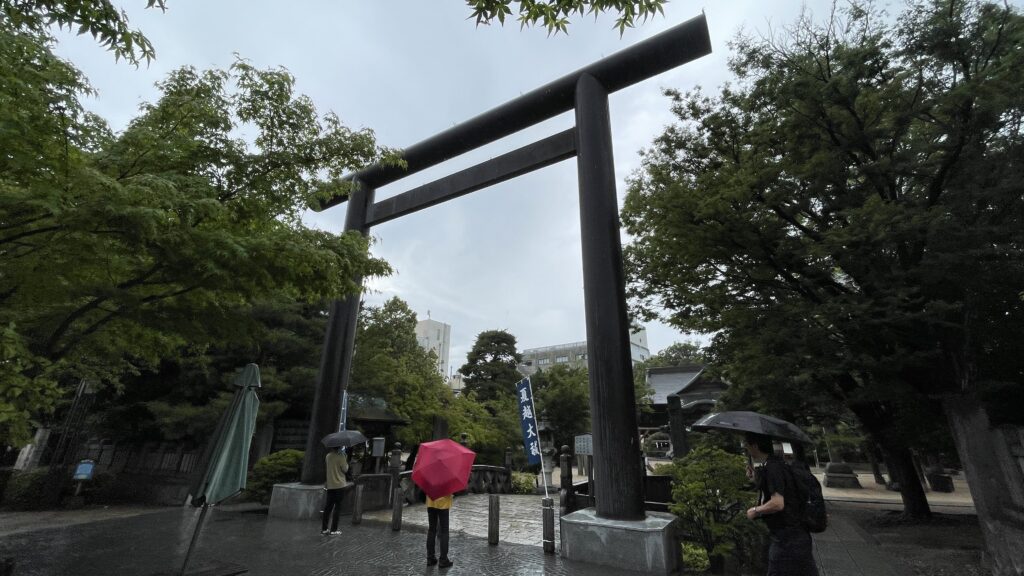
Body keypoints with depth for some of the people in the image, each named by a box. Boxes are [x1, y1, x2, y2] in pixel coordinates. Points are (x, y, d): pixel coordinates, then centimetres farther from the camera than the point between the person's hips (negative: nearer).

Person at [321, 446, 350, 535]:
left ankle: (324, 528, 18)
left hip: (330, 485, 6)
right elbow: (345, 470, -11)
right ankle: (333, 529, 6)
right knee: (337, 507, 3)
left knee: (328, 506, 14)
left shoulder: (328, 456, 4)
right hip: (339, 485, -6)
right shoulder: (341, 456, -17)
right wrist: (346, 460, -1)